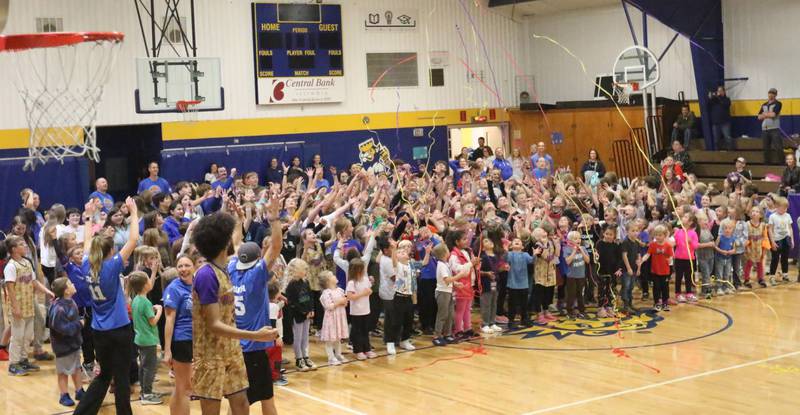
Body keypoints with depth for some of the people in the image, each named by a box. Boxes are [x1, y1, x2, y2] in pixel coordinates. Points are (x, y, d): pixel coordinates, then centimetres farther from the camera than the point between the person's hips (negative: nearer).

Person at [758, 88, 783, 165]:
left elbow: (773, 114, -14)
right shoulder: (764, 105, 17)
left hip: (774, 129, -6)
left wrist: (765, 114, 1)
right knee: (766, 148, 8)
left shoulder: (777, 104, 0)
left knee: (777, 147, -10)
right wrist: (769, 114, -8)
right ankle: (767, 163, 13)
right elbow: (759, 117, 8)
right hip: (764, 129, 6)